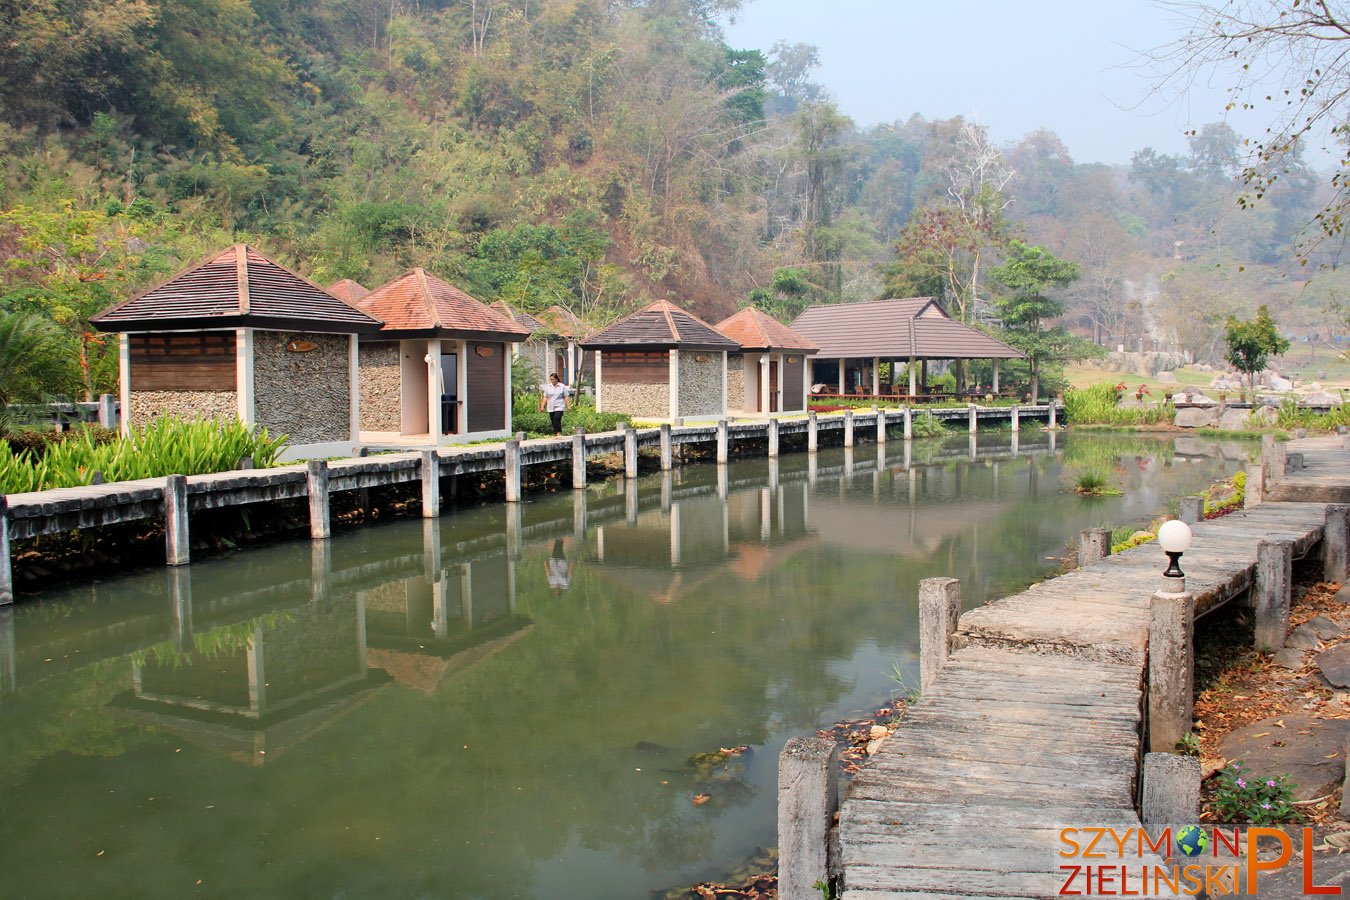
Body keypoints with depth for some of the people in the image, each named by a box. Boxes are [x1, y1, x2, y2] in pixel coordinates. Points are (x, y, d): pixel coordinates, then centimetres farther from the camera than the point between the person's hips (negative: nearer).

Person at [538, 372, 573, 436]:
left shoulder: (562, 386, 1)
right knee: (553, 421, 4)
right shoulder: (548, 387, 10)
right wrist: (542, 406, 5)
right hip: (551, 408, 4)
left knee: (557, 419, -20)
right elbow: (545, 397, 11)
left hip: (559, 407, -4)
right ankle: (555, 434, 11)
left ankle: (559, 433, -17)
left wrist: (568, 406, -5)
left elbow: (566, 397, 1)